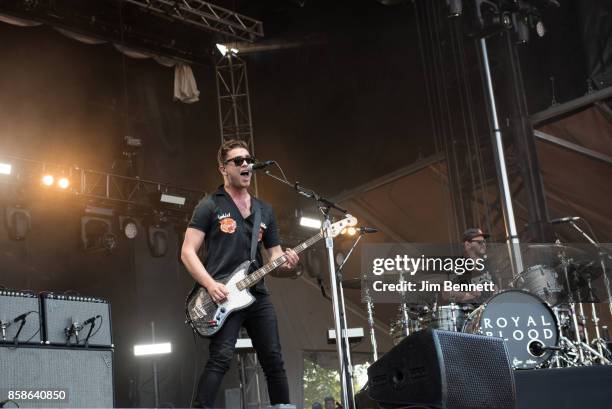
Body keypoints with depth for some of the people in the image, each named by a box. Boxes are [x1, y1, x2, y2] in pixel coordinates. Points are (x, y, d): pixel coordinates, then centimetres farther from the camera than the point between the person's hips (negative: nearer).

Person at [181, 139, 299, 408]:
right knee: (221, 358, -18)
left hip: (258, 295, 5)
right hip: (223, 296, -5)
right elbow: (187, 252, -4)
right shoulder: (209, 206, 1)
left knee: (274, 360, 5)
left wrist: (285, 262, -5)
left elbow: (274, 254, 20)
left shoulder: (265, 210, 17)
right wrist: (210, 285, -17)